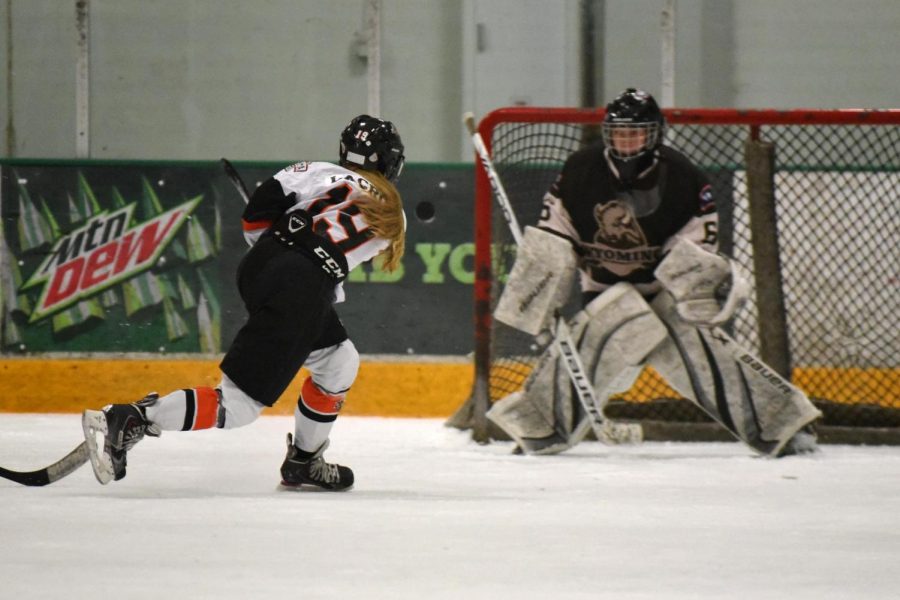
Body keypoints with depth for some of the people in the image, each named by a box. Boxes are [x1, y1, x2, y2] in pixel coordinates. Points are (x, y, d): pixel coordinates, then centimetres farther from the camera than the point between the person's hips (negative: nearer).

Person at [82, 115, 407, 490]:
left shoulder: (327, 175, 17)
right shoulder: (392, 217, 15)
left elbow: (269, 196, 3)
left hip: (261, 264, 6)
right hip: (301, 290, -6)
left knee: (339, 363, 27)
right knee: (238, 403, -5)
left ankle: (303, 462, 33)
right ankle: (129, 420, -21)